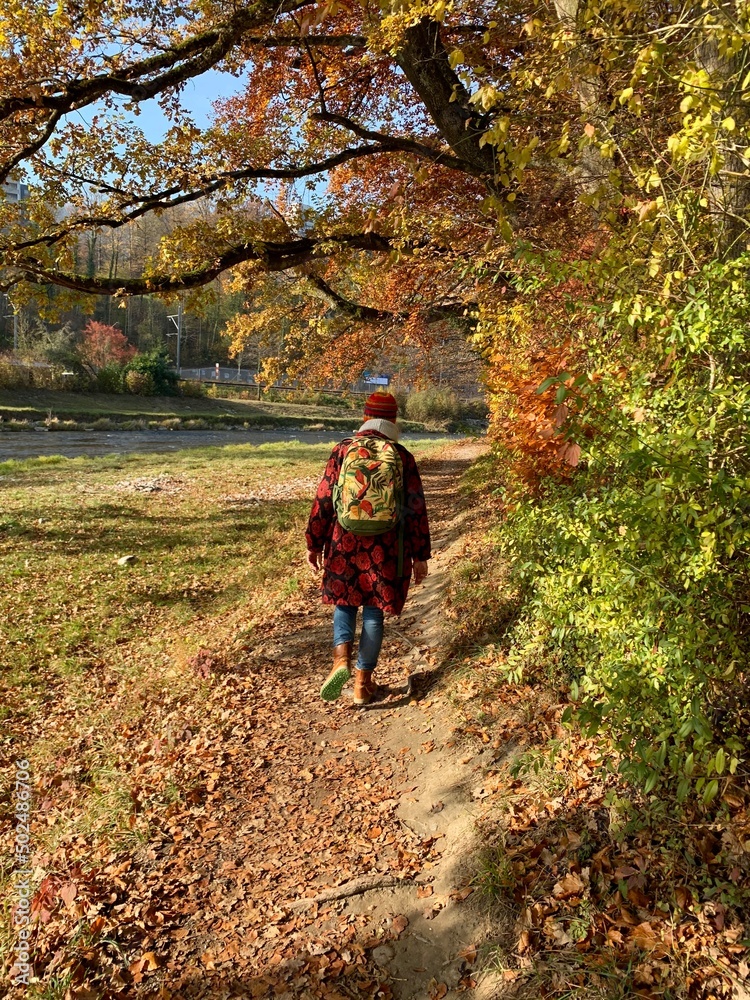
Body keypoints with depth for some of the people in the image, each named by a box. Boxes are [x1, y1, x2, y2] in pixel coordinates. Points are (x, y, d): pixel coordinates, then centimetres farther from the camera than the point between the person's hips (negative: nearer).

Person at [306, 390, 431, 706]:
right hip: (385, 549, 0)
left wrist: (314, 543, 9)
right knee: (374, 612, 10)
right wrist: (419, 555, 8)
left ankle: (342, 657, -6)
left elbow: (323, 500, -1)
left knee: (344, 601, 18)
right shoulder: (403, 457, -2)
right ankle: (363, 682, 16)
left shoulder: (343, 450, -2)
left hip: (345, 544, 0)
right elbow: (416, 509, 0)